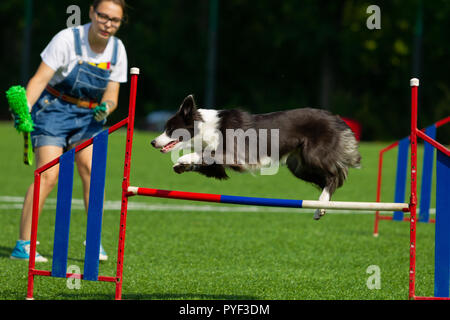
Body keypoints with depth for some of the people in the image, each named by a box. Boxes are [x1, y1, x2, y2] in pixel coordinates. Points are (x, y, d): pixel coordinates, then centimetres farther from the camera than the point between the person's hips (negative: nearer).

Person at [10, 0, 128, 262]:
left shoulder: (117, 49, -2)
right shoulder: (68, 39, -17)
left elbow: (111, 96, 0)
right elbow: (40, 78, -21)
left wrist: (104, 108, -23)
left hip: (88, 115, 5)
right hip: (54, 110, -5)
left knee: (91, 169, -12)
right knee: (48, 176, -16)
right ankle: (23, 245, -12)